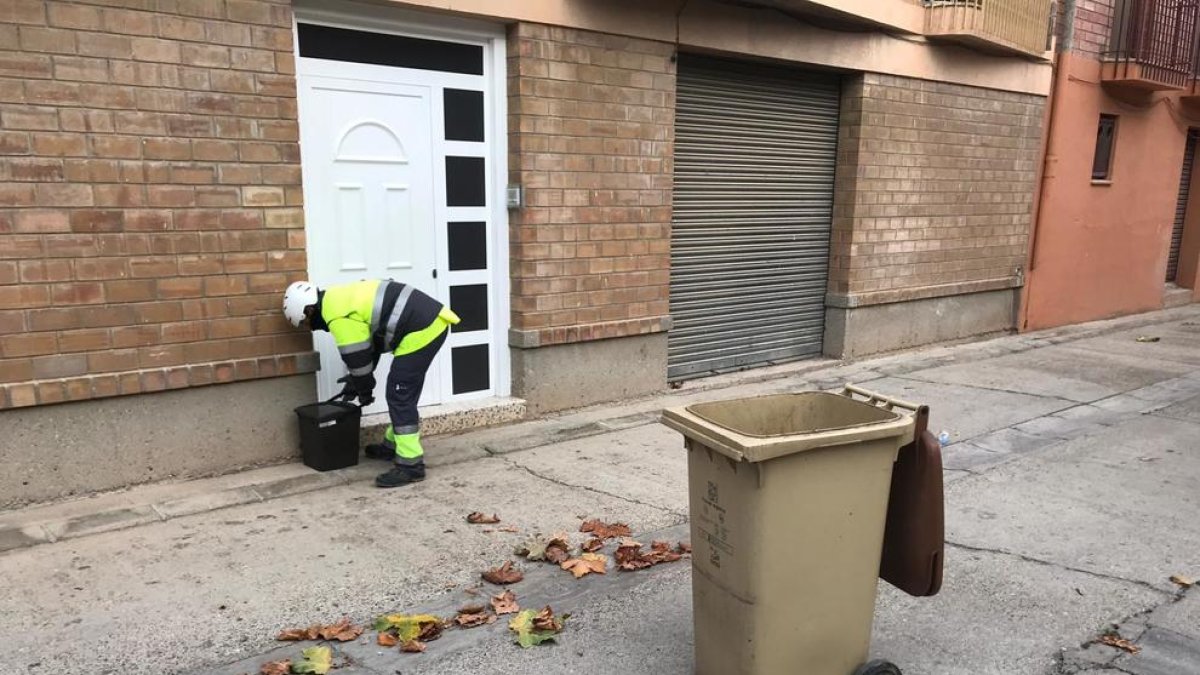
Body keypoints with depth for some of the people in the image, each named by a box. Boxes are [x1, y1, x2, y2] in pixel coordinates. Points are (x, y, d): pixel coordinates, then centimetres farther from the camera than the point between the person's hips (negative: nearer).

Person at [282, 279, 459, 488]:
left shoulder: (338, 316, -12)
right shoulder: (340, 299, 19)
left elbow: (357, 357, -7)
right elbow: (368, 341, 26)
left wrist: (363, 390, 10)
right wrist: (356, 382, 30)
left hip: (421, 330, -11)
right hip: (431, 321, 11)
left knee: (400, 397, -7)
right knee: (401, 394, 21)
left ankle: (410, 465, -4)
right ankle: (393, 445, 35)